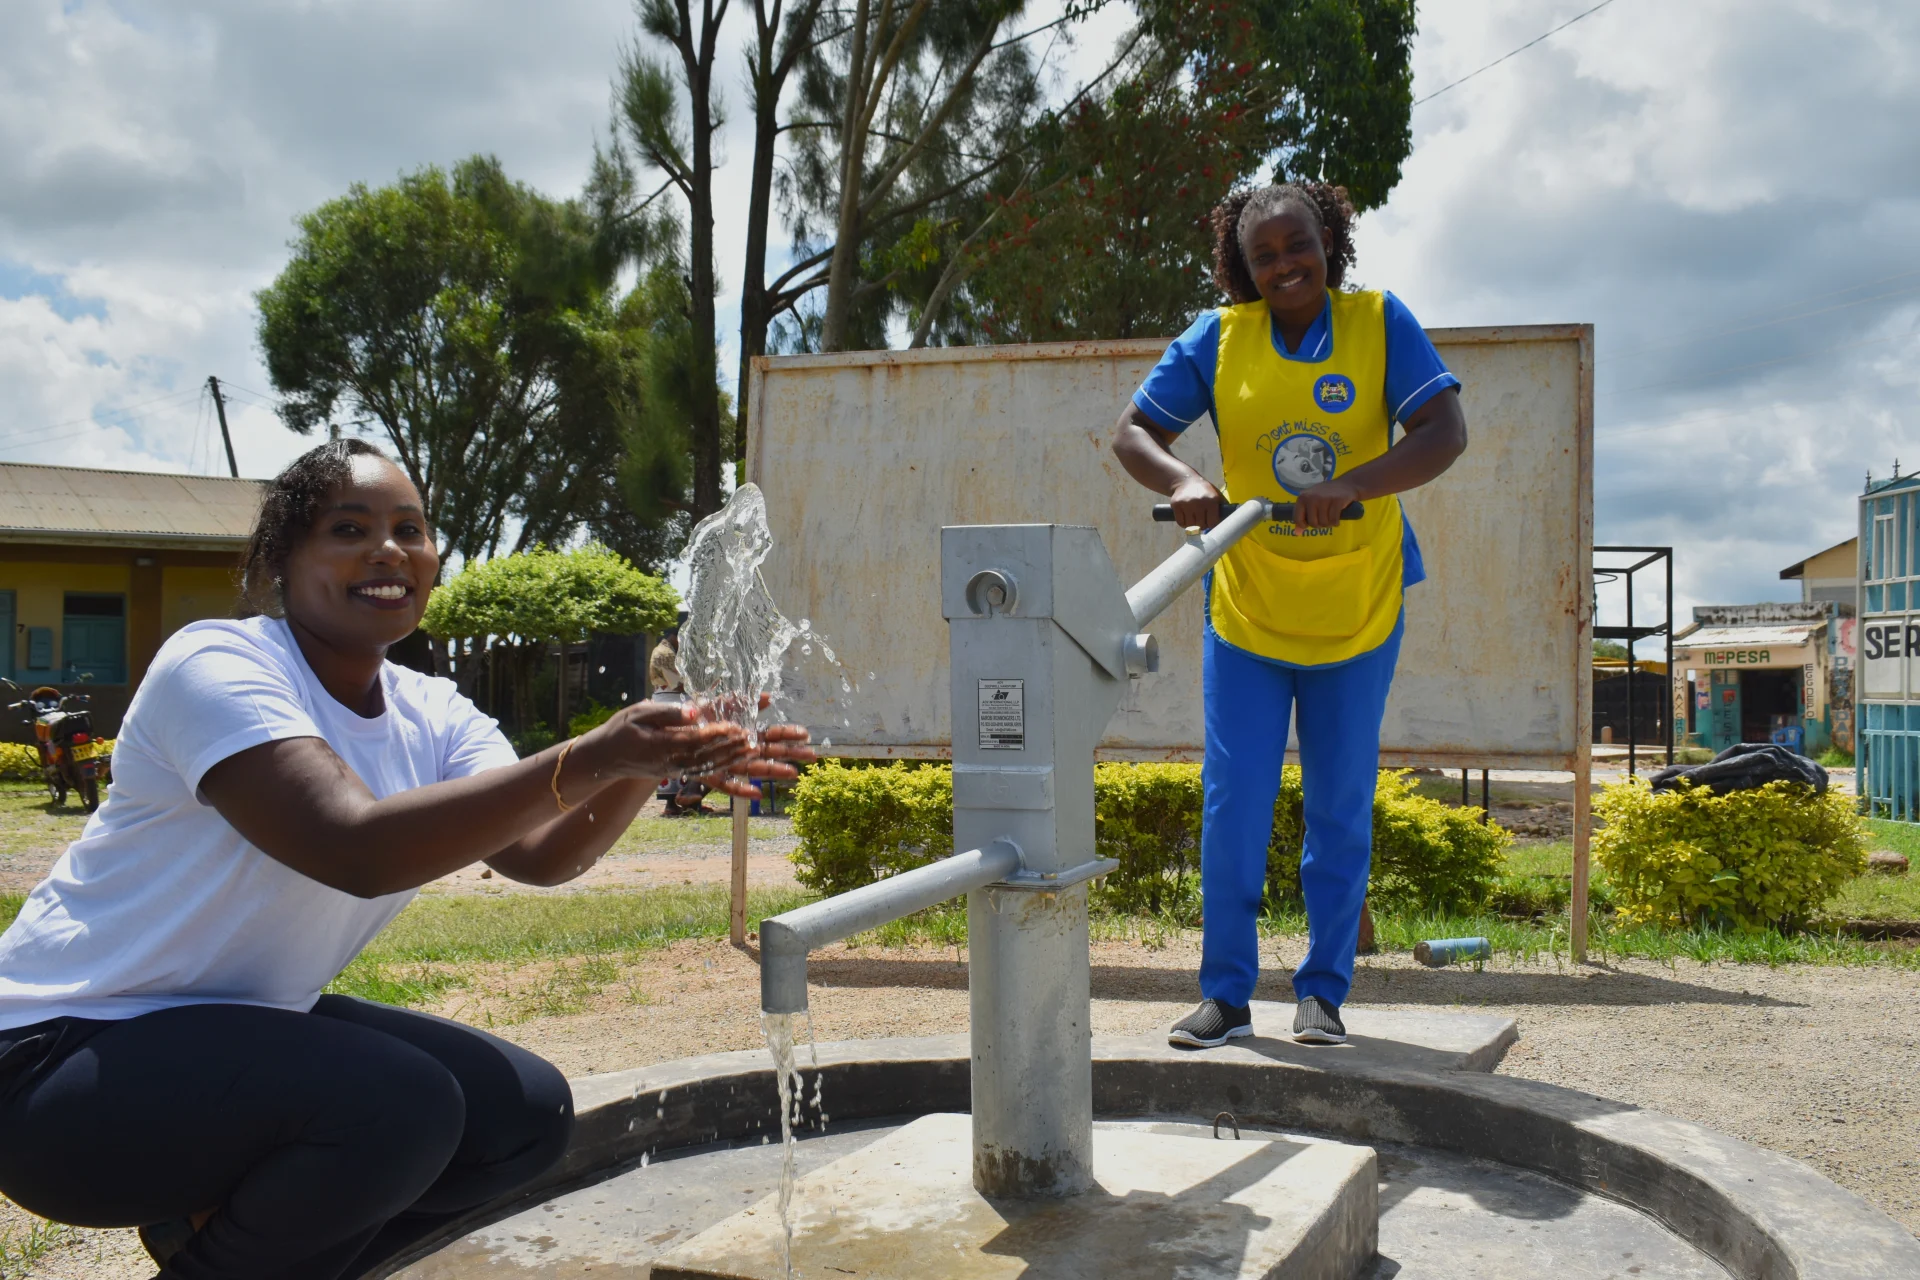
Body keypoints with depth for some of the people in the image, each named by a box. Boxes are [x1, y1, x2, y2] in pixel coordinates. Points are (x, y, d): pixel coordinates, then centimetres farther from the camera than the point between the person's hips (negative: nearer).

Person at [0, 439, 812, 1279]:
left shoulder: (432, 717, 2)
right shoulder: (218, 666, -20)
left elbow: (542, 855, -15)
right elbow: (358, 851, -36)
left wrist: (644, 766, -33)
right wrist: (586, 761, -41)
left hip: (243, 1027, 8)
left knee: (527, 1113, 1)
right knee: (401, 1107, -30)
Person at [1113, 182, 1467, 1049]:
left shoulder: (1380, 323, -5)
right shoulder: (1219, 340, -3)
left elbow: (1446, 433, -15)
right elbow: (1132, 432, -2)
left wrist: (1349, 487, -32)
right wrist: (1182, 483, -25)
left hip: (1358, 610, 0)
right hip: (1245, 609, 1)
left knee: (1341, 807, 7)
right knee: (1233, 801, 0)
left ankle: (1323, 992, 21)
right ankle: (1225, 993, 13)